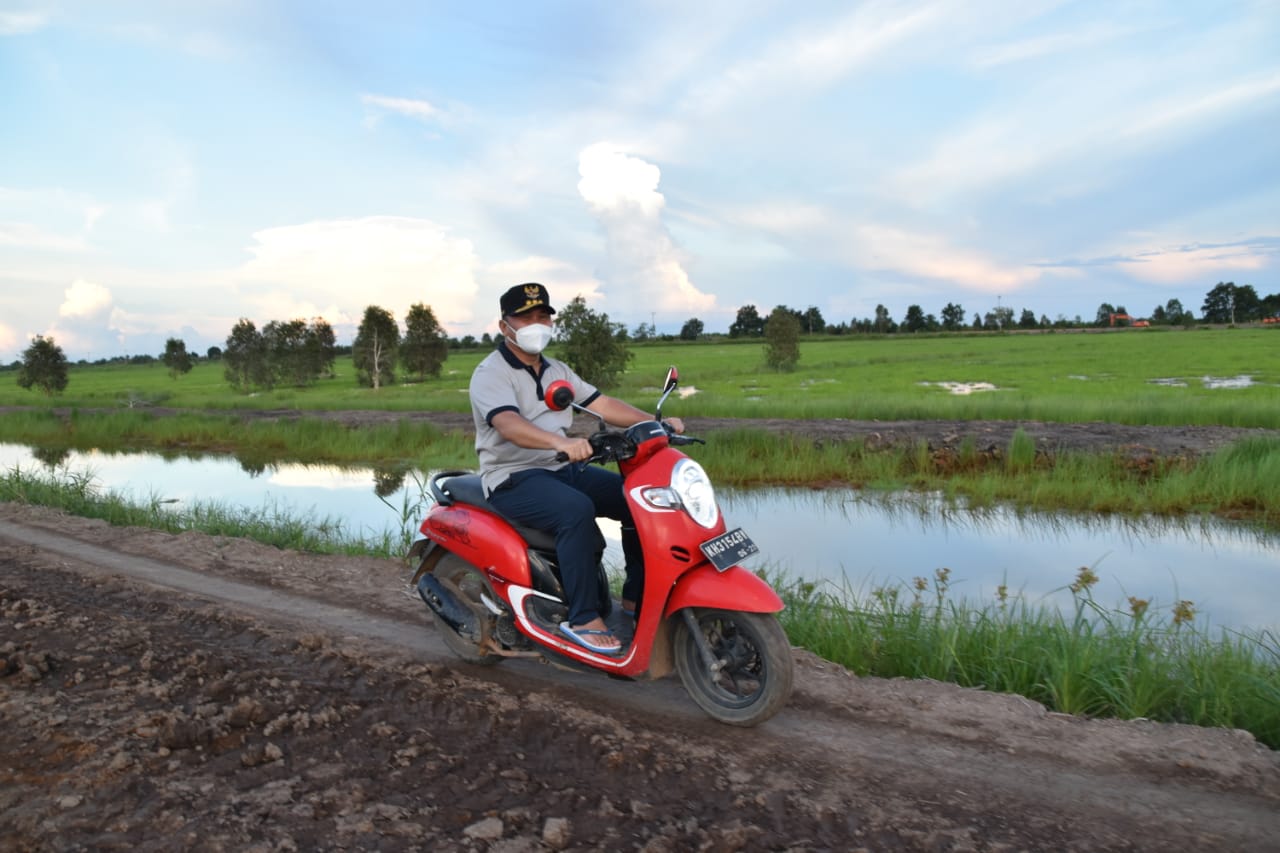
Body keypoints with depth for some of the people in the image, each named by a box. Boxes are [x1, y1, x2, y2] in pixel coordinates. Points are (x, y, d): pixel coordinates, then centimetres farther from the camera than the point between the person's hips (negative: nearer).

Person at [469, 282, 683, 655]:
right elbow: (508, 425, -31)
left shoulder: (558, 371, 15)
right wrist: (561, 442, -49)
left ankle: (637, 599, 5)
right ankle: (582, 619, -25)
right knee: (577, 510, -35)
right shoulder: (490, 373, -11)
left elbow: (603, 405, 8)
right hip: (514, 479, -8)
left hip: (563, 470, 8)